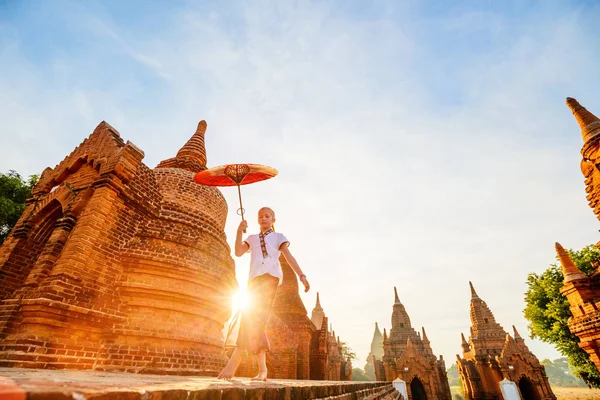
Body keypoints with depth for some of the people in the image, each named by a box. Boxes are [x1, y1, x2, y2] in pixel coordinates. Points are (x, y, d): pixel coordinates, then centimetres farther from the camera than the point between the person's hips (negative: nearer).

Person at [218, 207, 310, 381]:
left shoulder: (278, 236, 17)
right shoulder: (252, 238, 26)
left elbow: (289, 257, 8)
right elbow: (238, 252, 9)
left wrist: (302, 276, -4)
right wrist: (239, 231, -1)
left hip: (270, 275, -4)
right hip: (254, 278, 5)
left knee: (253, 315, -18)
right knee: (256, 320, 1)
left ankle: (233, 363, -19)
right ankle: (262, 369, 7)